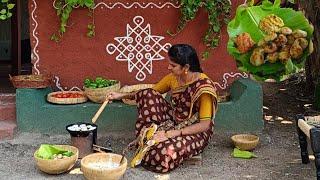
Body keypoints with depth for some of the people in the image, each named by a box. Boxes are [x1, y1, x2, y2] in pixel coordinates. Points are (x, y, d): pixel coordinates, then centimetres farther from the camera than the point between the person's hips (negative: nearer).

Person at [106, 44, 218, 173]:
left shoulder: (203, 86, -24)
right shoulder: (173, 78, -4)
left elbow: (205, 125, -26)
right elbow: (152, 92, 11)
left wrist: (171, 134, -31)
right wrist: (122, 95, -1)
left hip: (196, 132, -7)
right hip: (174, 121, 7)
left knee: (167, 152, -38)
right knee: (147, 94, -9)